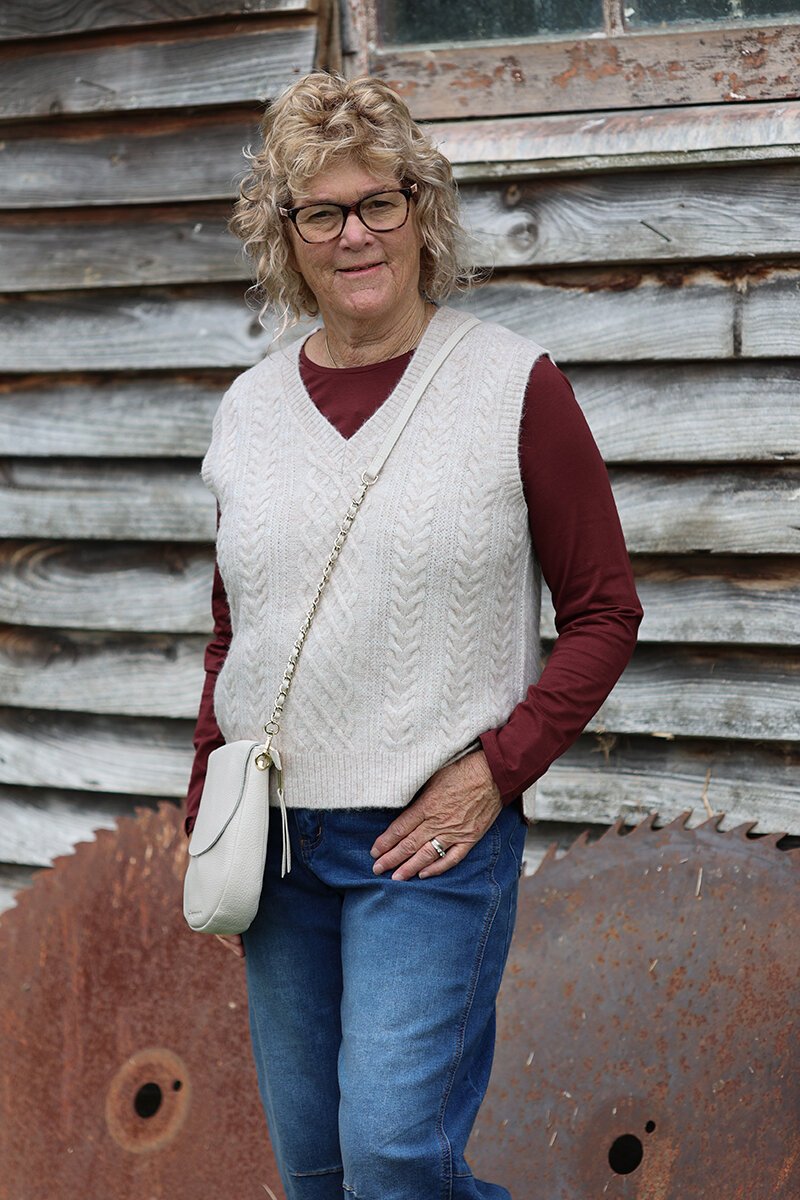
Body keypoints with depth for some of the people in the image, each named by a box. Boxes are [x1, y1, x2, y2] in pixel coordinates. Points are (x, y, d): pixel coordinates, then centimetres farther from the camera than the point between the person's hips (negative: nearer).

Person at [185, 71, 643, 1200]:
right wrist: (207, 820, 10)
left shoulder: (514, 383, -6)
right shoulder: (251, 407, 7)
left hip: (434, 831, -5)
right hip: (274, 833, 5)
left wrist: (495, 771, -13)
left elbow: (605, 612, -3)